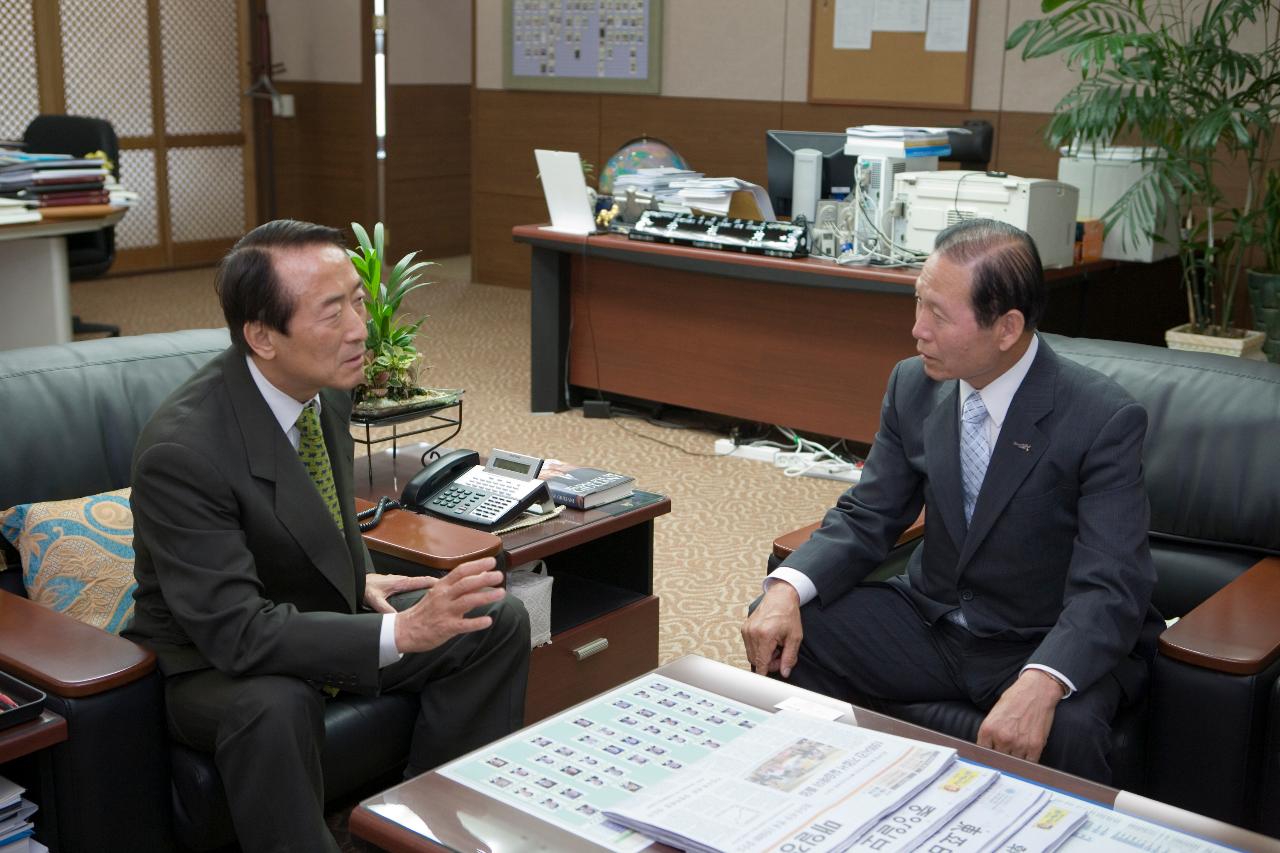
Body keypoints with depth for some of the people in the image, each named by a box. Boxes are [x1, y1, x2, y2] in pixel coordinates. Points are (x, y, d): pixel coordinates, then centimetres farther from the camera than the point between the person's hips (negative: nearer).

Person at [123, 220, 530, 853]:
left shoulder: (325, 387, -7)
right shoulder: (180, 450, -31)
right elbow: (235, 629, -34)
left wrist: (362, 580, 0)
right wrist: (402, 632, -40)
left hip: (321, 613, 8)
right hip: (209, 654, -7)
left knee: (498, 620, -2)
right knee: (275, 705, -39)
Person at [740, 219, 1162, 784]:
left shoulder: (1105, 419, -20)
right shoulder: (914, 386, -4)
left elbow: (1109, 587, -25)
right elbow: (867, 517, 1)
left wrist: (1041, 684, -43)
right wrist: (786, 589, -19)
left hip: (1047, 646, -4)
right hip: (931, 623, 5)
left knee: (1065, 730, -35)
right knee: (782, 631, -12)